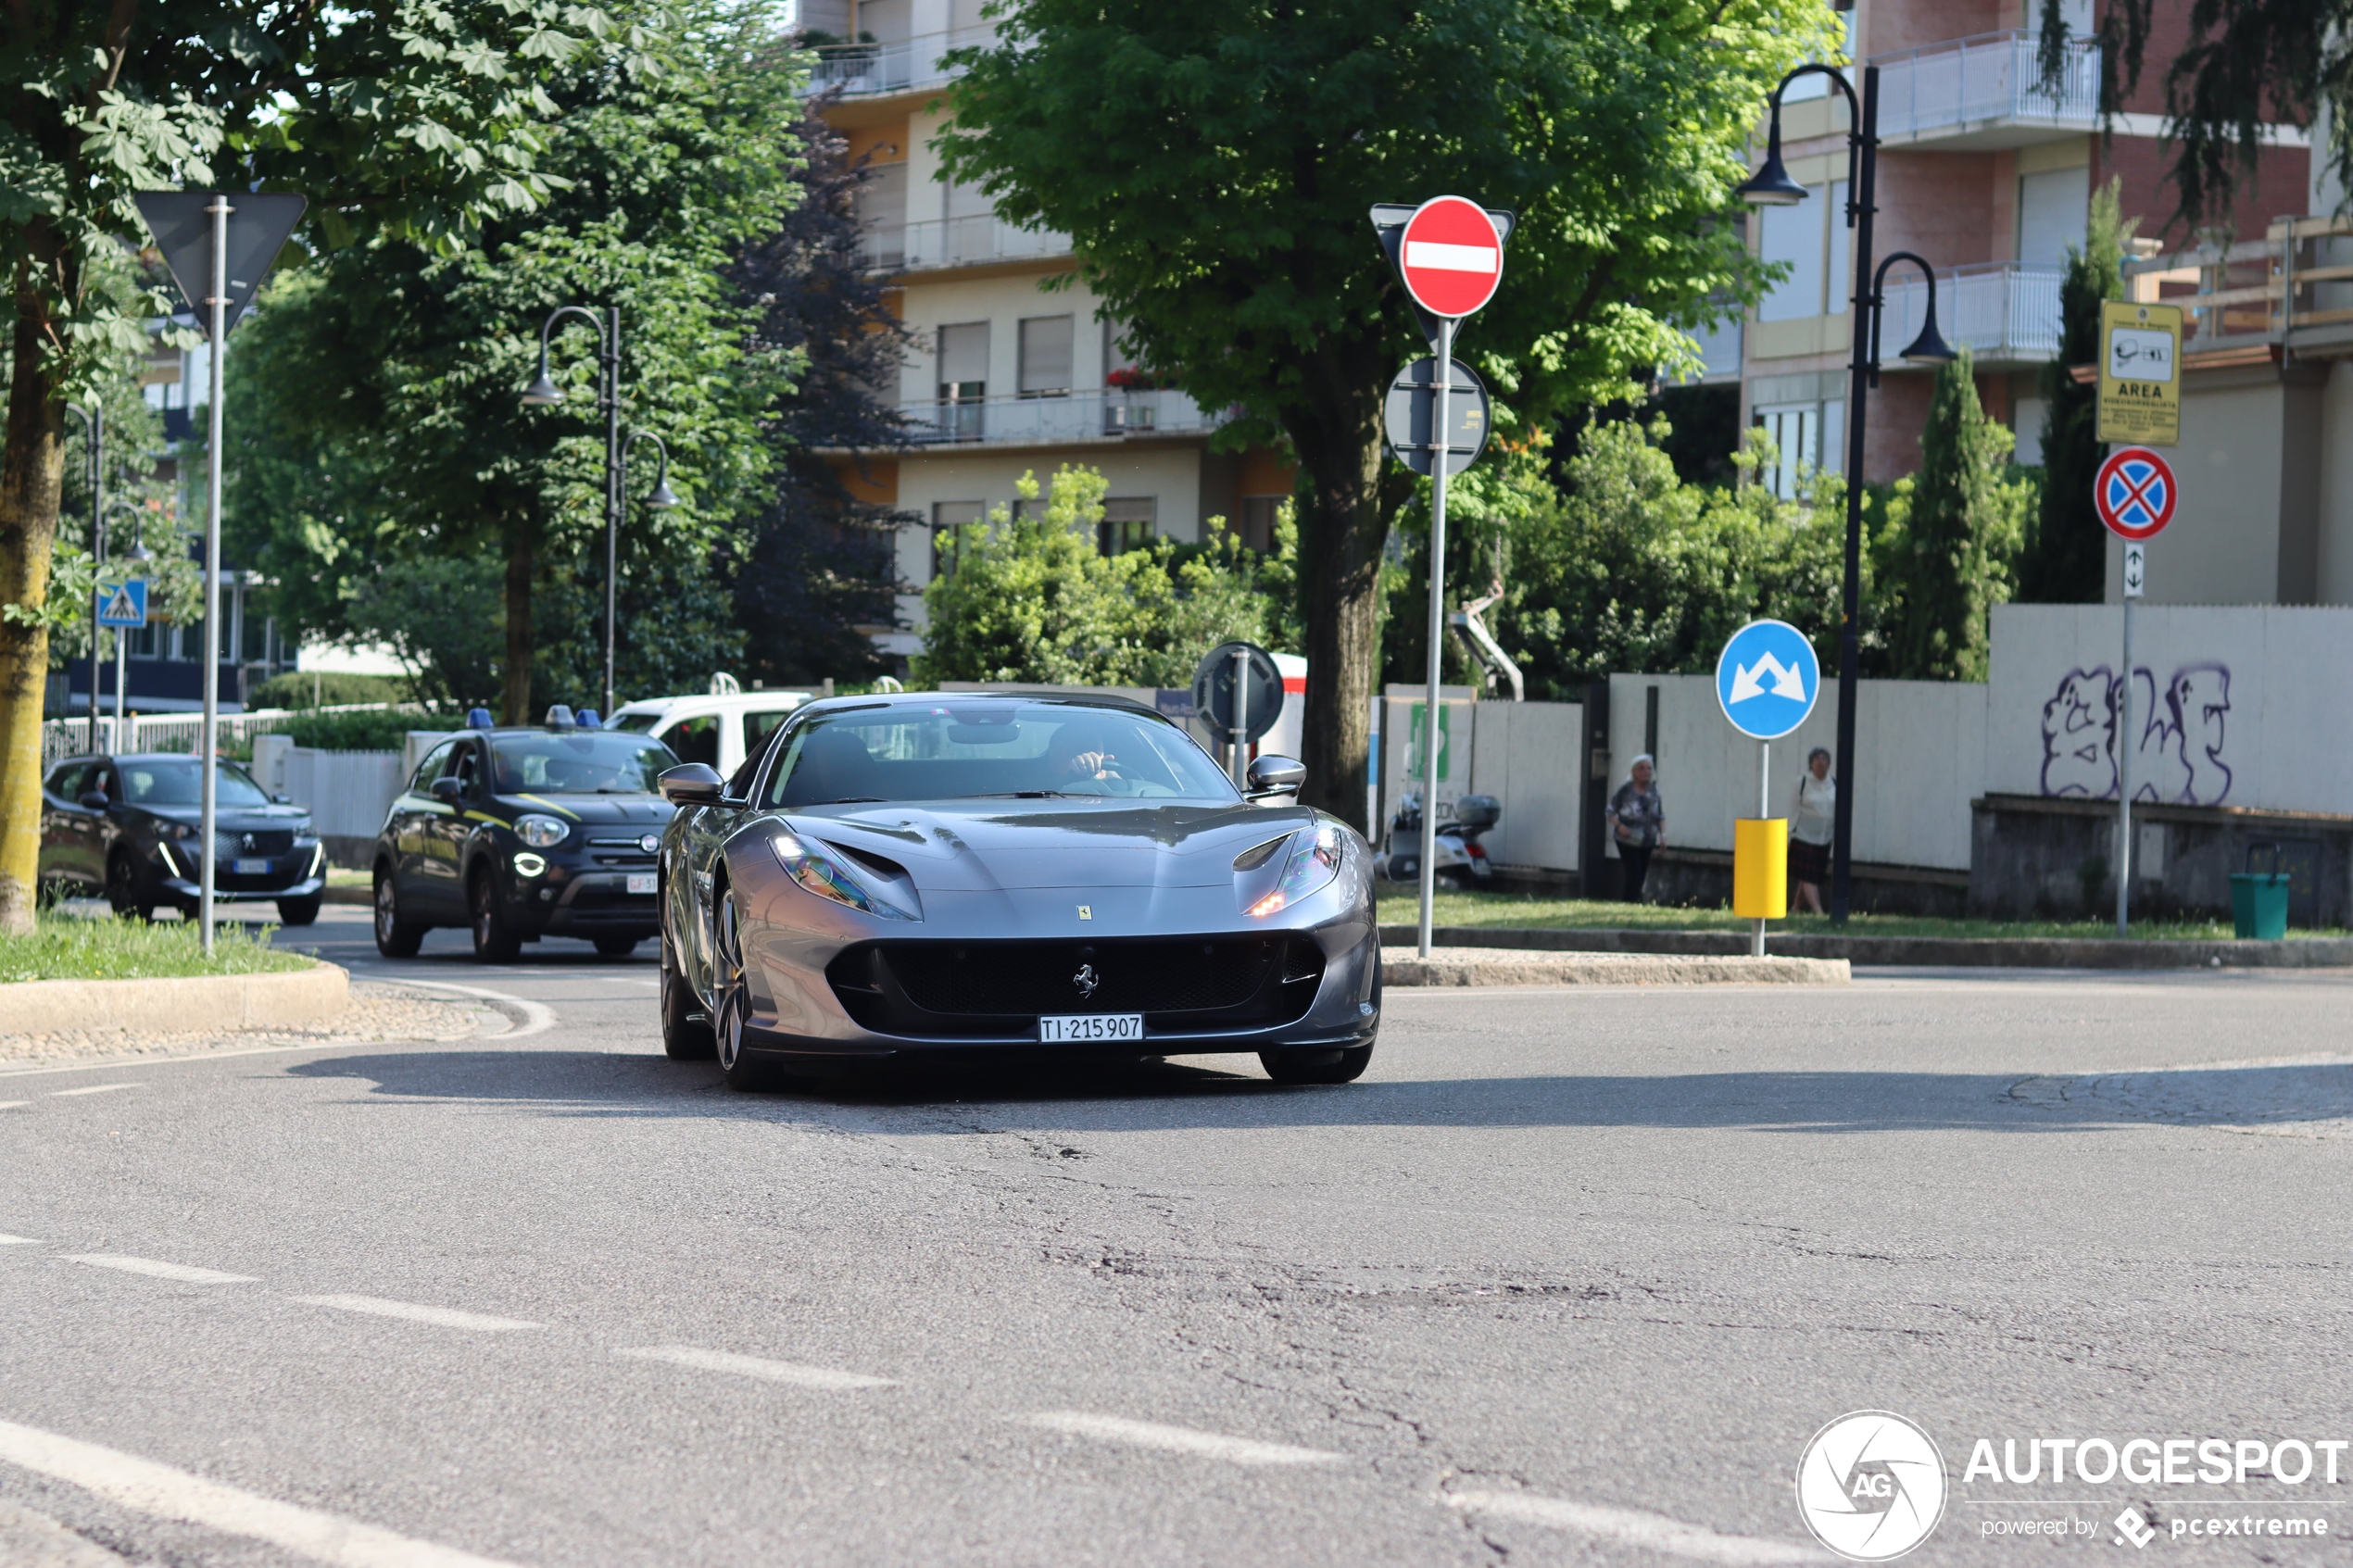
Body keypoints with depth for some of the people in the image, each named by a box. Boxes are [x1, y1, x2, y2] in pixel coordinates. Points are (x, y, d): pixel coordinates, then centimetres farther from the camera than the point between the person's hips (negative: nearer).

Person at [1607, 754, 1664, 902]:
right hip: (1628, 840, -5)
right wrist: (1619, 825, -23)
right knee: (1634, 875, -13)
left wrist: (1663, 834, 2)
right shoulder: (1626, 790, -10)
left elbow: (1660, 815, 12)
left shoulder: (1654, 790, 5)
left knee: (1641, 877, 8)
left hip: (1648, 842, 5)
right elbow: (1611, 811, -6)